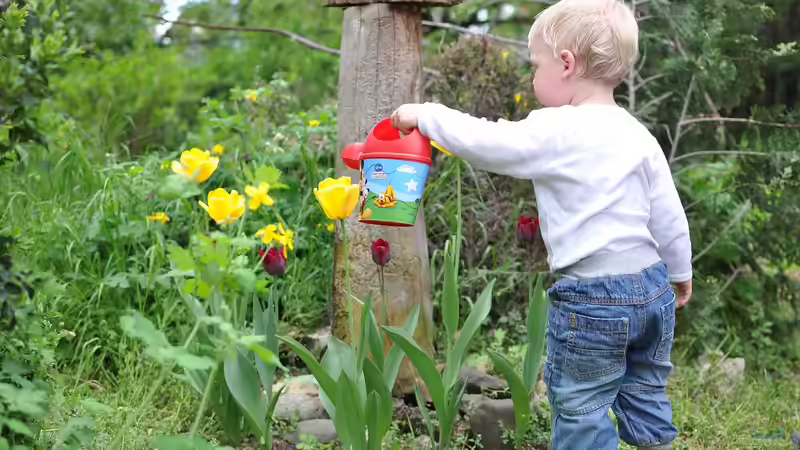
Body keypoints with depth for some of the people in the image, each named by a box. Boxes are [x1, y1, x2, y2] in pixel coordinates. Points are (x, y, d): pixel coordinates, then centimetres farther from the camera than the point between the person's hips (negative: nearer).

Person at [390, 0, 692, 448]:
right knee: (646, 396, 21)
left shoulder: (555, 132, -15)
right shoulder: (638, 135, 5)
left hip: (591, 300, -7)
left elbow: (485, 142, -15)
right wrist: (681, 272, 23)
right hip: (653, 287, 7)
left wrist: (426, 116, 0)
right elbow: (669, 215, 9)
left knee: (581, 409, 7)